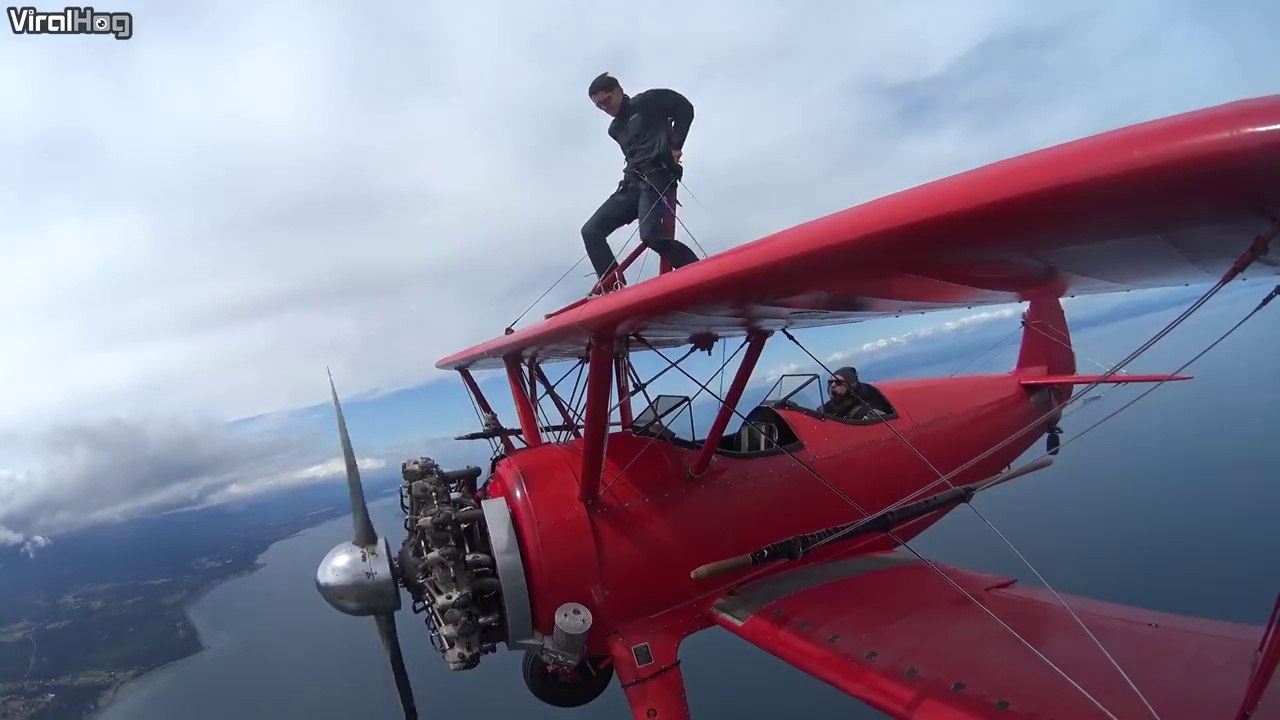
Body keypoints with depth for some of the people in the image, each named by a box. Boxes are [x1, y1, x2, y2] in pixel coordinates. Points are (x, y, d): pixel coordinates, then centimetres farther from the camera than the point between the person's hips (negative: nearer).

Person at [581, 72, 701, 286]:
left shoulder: (647, 102, 7)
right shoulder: (615, 129, 27)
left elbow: (685, 108, 3)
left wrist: (675, 146, -4)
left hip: (657, 179, -7)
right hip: (631, 185, 8)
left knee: (650, 235, -30)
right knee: (591, 231, -8)